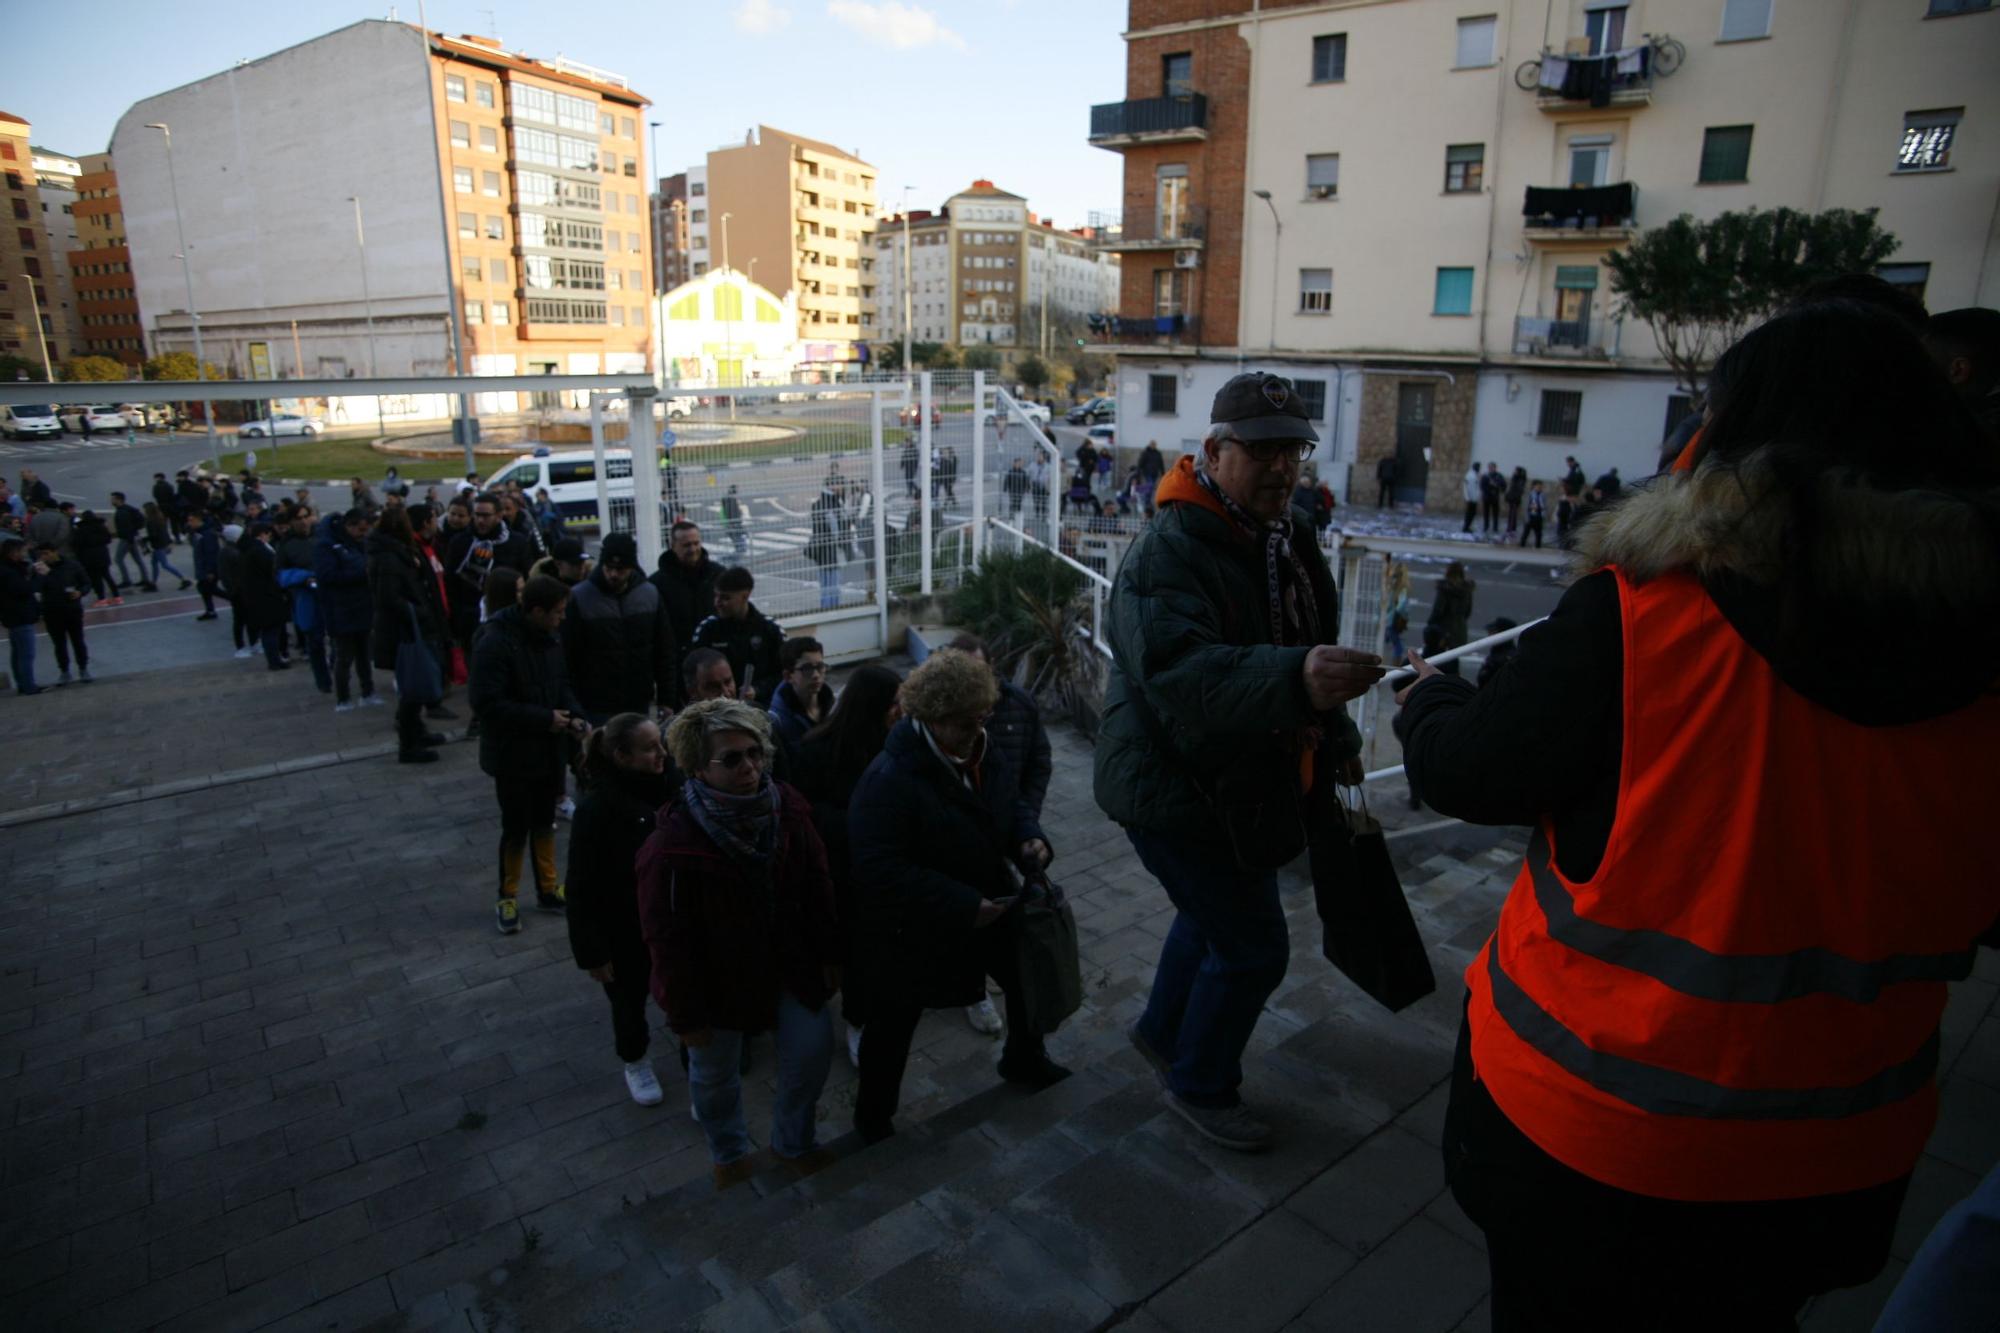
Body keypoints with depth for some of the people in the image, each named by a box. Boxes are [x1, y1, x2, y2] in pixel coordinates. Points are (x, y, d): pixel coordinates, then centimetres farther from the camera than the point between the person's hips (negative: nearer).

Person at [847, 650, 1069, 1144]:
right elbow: (880, 870, -33)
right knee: (893, 1024, 13)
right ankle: (873, 1119, 38)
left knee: (1030, 980, 22)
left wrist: (1030, 838, -12)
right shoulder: (889, 779, -30)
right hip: (914, 931, -7)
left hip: (988, 908, 7)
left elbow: (1011, 802, 11)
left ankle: (1024, 1061, 52)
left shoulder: (982, 752, -5)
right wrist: (960, 905, -34)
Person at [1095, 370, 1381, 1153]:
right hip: (1177, 790, -10)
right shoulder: (1168, 554, -26)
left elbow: (1307, 644, 20)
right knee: (1252, 949, 0)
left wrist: (1334, 737, 18)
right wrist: (1294, 679, -58)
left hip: (1240, 784, 10)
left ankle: (1163, 1032, 53)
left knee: (1214, 916, 27)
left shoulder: (1286, 537, 5)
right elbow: (1182, 676, -43)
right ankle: (1201, 1088, 27)